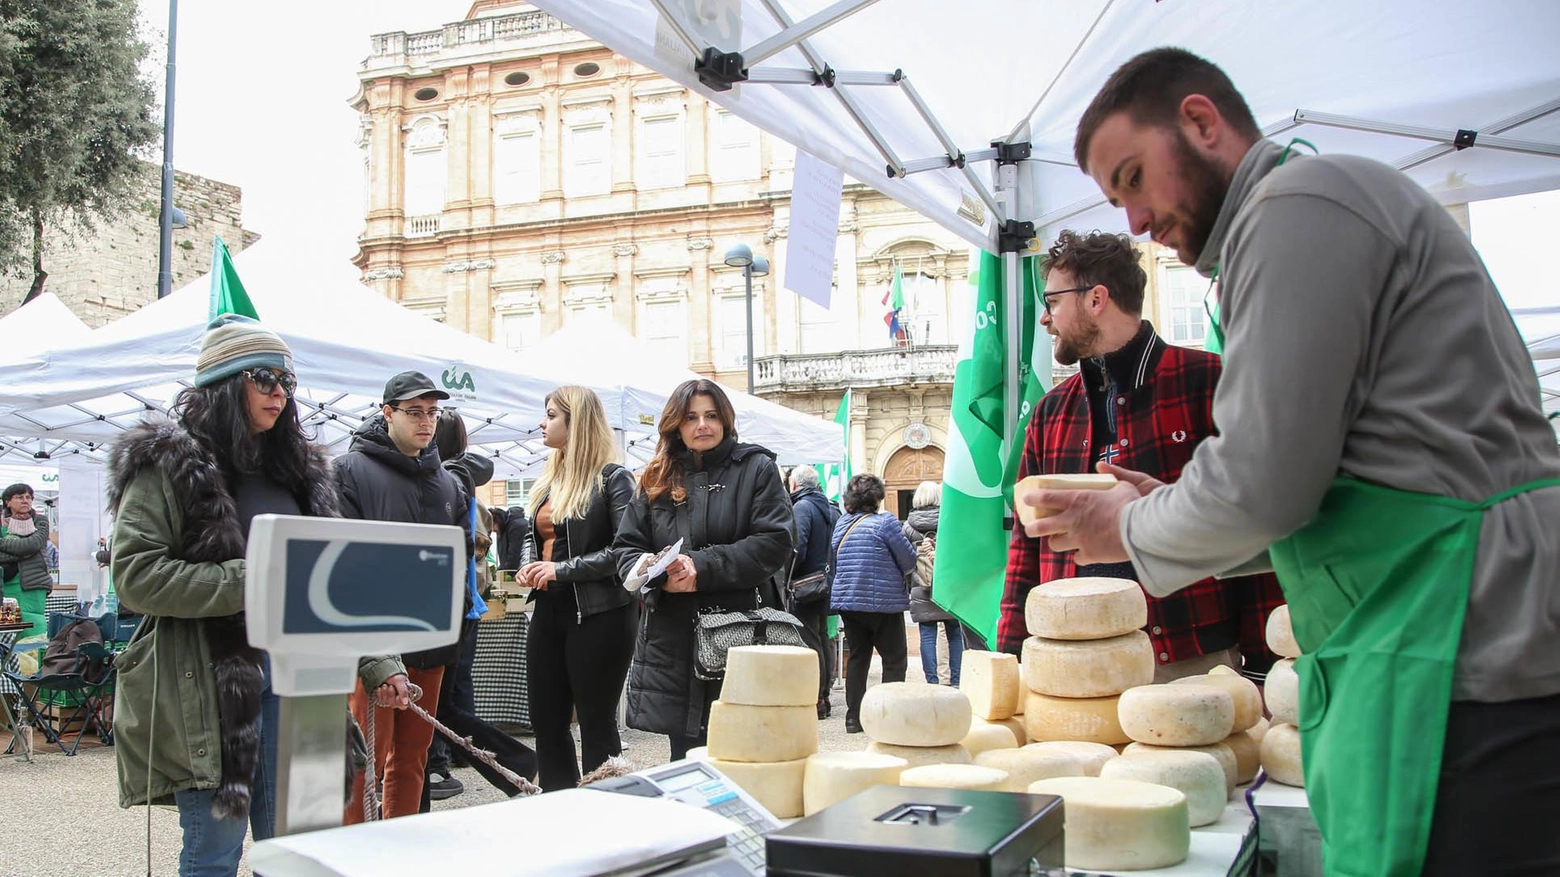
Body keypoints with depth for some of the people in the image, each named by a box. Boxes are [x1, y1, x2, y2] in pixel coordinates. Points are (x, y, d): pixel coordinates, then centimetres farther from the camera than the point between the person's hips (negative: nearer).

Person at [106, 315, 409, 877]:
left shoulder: (296, 467, 15)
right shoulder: (166, 461, -4)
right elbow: (134, 575, -13)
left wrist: (376, 662, 5)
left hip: (293, 676, 6)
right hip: (210, 683, -5)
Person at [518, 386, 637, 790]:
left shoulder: (611, 478, -9)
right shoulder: (549, 480, 14)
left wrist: (563, 569, -18)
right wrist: (530, 569, 6)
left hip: (598, 615, -8)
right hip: (550, 612, 8)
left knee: (596, 724, 1)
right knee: (546, 720, 12)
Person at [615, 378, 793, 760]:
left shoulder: (756, 468, 4)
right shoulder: (657, 479, 15)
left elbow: (774, 543, -7)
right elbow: (627, 547, 13)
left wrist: (703, 568, -15)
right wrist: (658, 574, -10)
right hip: (672, 638, 3)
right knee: (685, 753, 7)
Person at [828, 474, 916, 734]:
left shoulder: (840, 524, 7)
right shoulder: (885, 522, -12)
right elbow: (909, 560, -6)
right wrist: (901, 574, 14)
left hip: (846, 601, 6)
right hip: (882, 603, -6)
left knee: (857, 658, 12)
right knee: (895, 660, 3)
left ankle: (854, 717, 12)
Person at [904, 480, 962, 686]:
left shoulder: (909, 525, 0)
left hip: (921, 592, 1)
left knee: (928, 637, 4)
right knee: (954, 635, 9)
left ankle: (932, 682, 3)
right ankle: (955, 681, 9)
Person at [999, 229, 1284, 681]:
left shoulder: (1208, 382, -2)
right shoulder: (1051, 411, 14)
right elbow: (1028, 539, 15)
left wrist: (1262, 668, -11)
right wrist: (1011, 657, 6)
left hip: (1193, 664, -4)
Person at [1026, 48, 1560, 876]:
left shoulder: (1300, 202, -9)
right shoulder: (1339, 203, 23)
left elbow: (1265, 481, -16)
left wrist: (1131, 529, 2)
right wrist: (1178, 516, 17)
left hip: (1465, 668, -10)